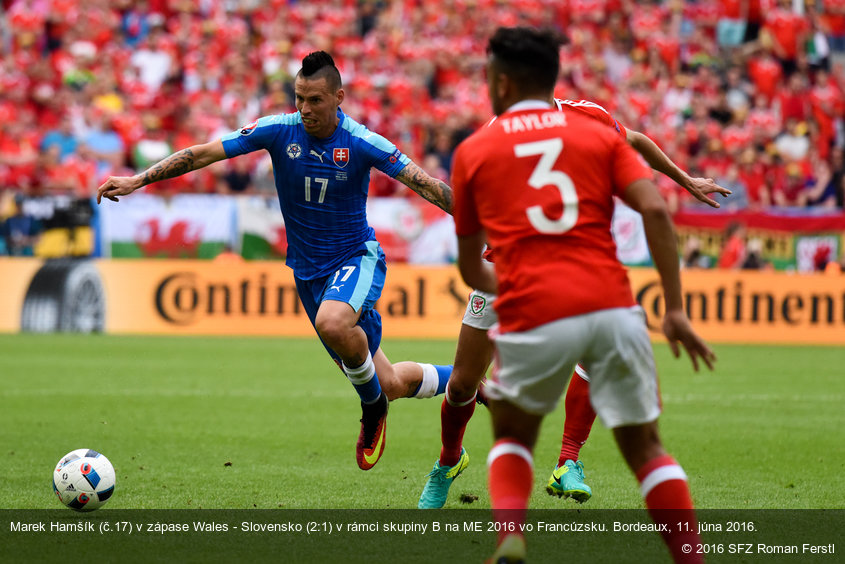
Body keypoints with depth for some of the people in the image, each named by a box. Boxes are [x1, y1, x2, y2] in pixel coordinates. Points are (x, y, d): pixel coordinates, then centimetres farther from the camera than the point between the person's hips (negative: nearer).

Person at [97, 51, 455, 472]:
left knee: (333, 322, -39)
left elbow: (425, 184, -12)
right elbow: (203, 154, -6)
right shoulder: (278, 131, -9)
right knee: (389, 384, 7)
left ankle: (373, 406, -10)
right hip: (309, 271, 4)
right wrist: (137, 180, -10)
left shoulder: (362, 144, -16)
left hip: (357, 258, -4)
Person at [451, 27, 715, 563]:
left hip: (532, 317, -1)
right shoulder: (599, 135, 14)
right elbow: (655, 209, -2)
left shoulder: (474, 151, 14)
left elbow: (471, 269, 21)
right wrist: (676, 309, 0)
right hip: (612, 307, 1)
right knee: (645, 446, 13)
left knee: (512, 435, 22)